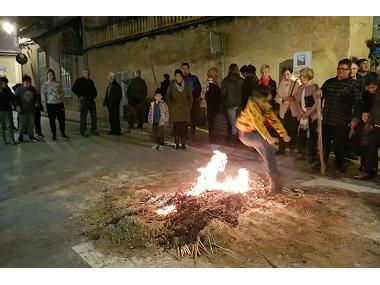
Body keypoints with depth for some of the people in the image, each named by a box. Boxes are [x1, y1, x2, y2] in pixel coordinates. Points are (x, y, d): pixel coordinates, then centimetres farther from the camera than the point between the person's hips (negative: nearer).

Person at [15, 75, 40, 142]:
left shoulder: (33, 88, 7)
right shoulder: (19, 89, -4)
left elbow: (35, 97, 17)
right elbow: (16, 98, -3)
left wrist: (36, 103, 1)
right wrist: (17, 106, -14)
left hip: (31, 110, 4)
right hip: (23, 110, -4)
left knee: (31, 124, 10)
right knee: (22, 125, 0)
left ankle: (31, 136, 21)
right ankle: (20, 137, 11)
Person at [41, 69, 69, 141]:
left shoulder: (58, 83, 4)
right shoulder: (44, 85, 0)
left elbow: (62, 92, 10)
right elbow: (43, 96, 0)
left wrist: (59, 96, -9)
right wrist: (44, 106, -4)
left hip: (59, 103, 1)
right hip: (50, 104, -1)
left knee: (62, 119, 3)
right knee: (52, 120, 5)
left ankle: (63, 133, 19)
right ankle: (54, 135, 16)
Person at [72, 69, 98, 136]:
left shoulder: (91, 81, 15)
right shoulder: (79, 81, -2)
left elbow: (94, 89, 29)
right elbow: (73, 89, -7)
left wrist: (95, 95, 12)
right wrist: (79, 96, -11)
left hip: (92, 100, 6)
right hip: (84, 101, -6)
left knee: (94, 116, 6)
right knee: (83, 117, -1)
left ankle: (94, 130, 16)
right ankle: (83, 131, 7)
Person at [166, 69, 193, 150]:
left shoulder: (186, 85, 1)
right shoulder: (172, 85, 0)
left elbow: (190, 97, 9)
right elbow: (168, 97, 7)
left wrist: (189, 107, 5)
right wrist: (170, 107, 2)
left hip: (185, 110, 1)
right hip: (175, 110, 0)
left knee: (184, 127, -1)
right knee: (176, 127, -2)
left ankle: (183, 143, 8)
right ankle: (177, 143, 7)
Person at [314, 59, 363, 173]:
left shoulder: (353, 84, -3)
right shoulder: (329, 82, 13)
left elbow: (358, 103, -10)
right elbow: (321, 96, 25)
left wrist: (355, 119, -19)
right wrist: (319, 91, 1)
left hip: (342, 122, -4)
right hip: (327, 119, 4)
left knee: (340, 145, 7)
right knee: (324, 143, 12)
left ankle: (339, 164, 27)